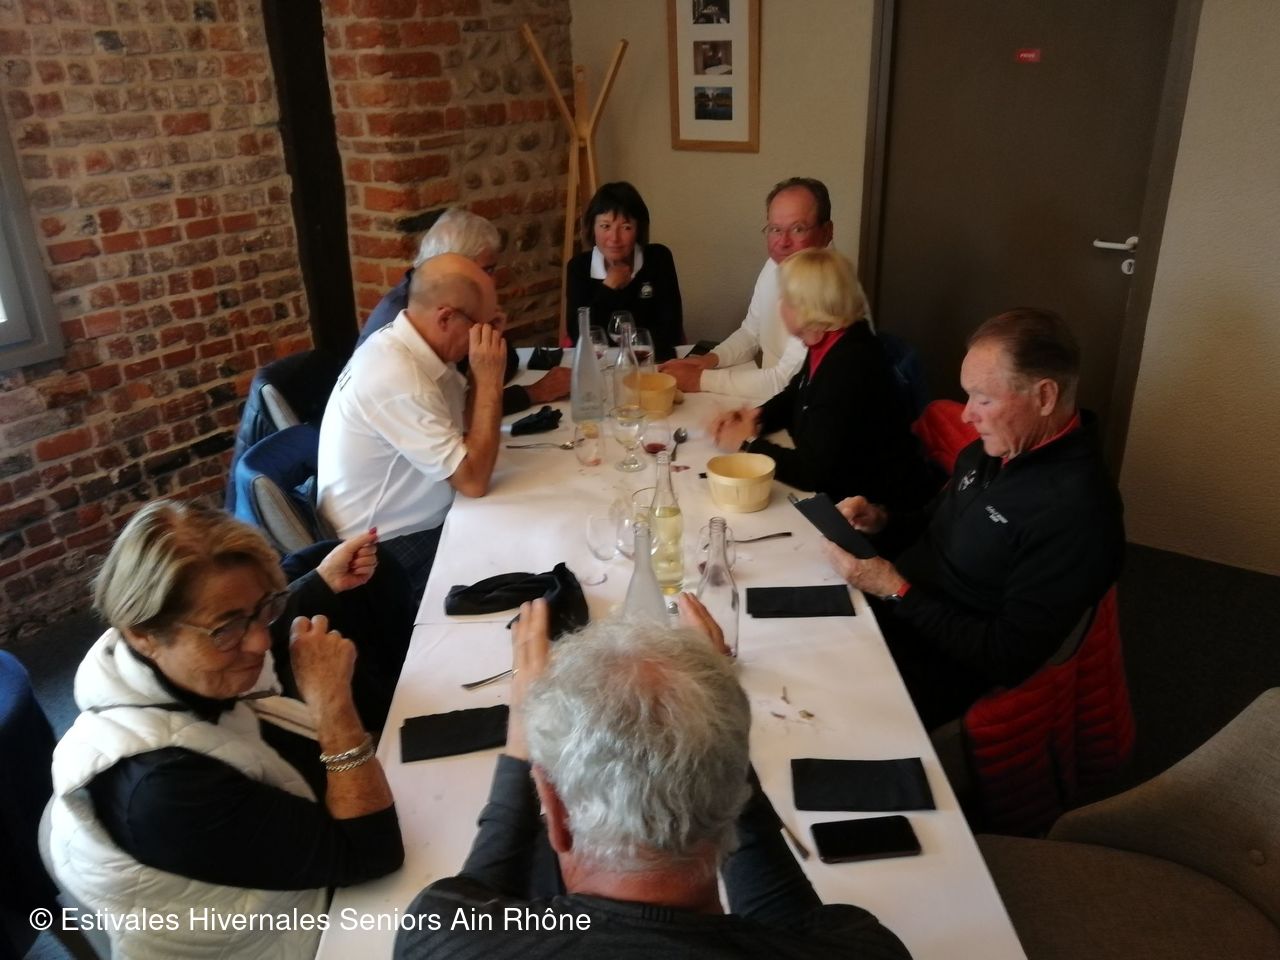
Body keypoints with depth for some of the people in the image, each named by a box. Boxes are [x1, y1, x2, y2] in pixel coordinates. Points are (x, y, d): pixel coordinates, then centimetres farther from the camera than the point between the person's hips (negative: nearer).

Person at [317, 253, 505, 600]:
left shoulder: (405, 345, -2)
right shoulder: (397, 377, -29)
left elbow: (467, 425, 9)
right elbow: (473, 481, -27)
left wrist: (482, 378, -8)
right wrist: (490, 382, -23)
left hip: (408, 522, 8)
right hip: (387, 550, -8)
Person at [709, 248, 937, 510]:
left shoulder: (849, 366, -27)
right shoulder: (827, 344, -1)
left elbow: (811, 472, -27)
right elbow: (794, 398, 19)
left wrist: (749, 443, -13)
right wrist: (756, 417, 0)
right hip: (848, 492, 8)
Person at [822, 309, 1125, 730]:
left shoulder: (1076, 513, -25)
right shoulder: (993, 449, 2)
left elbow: (1009, 659, -23)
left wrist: (897, 592, -21)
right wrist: (881, 521, -3)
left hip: (942, 668, -8)